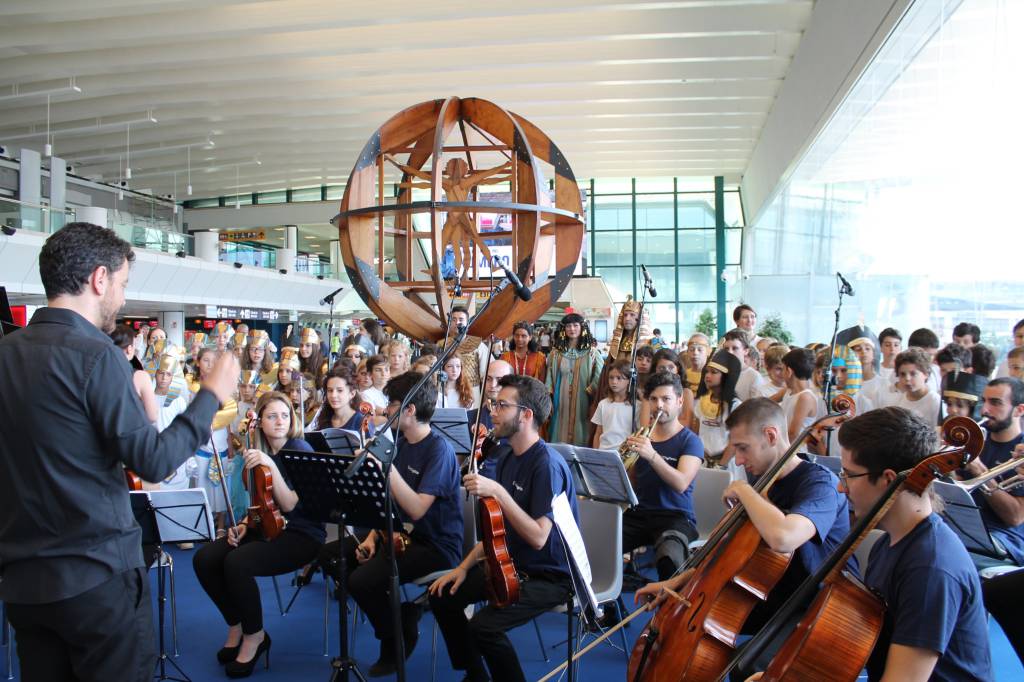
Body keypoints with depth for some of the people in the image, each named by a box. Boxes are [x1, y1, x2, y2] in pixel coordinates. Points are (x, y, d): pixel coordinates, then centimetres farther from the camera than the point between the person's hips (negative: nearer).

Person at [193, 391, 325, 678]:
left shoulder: (300, 450, -12)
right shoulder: (259, 452, 7)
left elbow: (289, 504, -20)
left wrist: (271, 465, -28)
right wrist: (244, 523, 0)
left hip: (302, 535, -7)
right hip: (267, 527, 7)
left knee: (236, 563, -29)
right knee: (204, 559, -13)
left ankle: (255, 636, -6)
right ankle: (236, 626, 6)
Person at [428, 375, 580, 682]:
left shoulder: (548, 464, -23)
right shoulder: (508, 460, 5)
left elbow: (538, 537, -30)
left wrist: (498, 492, -33)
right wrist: (465, 566, 5)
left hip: (551, 575, -9)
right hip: (513, 565, 9)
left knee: (483, 626, -25)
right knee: (443, 596, 4)